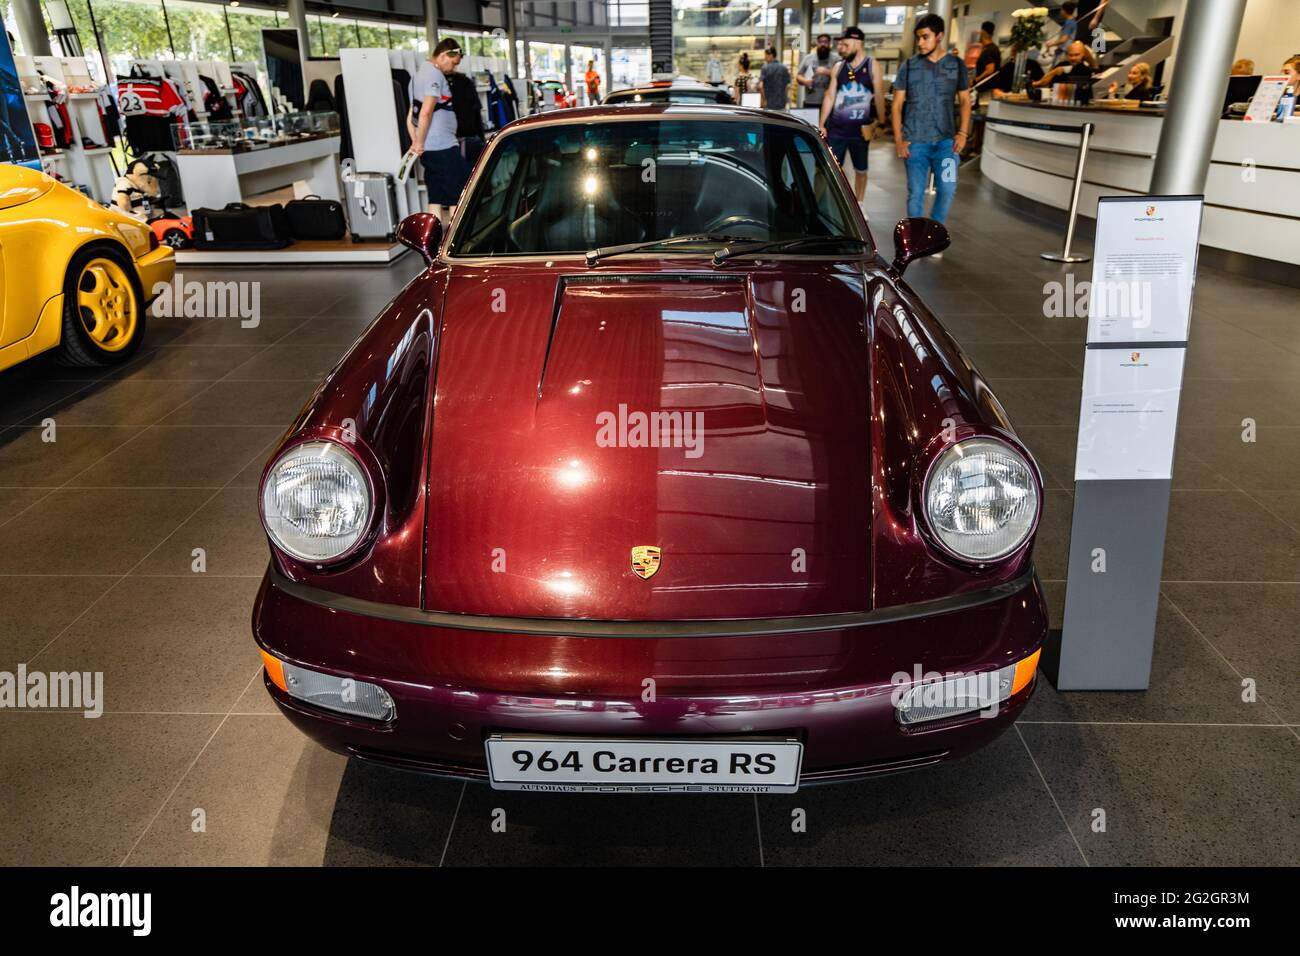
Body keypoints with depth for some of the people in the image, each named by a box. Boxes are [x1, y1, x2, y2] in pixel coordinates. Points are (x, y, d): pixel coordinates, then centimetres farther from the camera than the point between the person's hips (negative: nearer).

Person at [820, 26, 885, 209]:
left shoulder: (873, 66, -2)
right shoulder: (838, 67, 6)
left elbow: (879, 96, -3)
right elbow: (829, 96, 7)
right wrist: (821, 124, 3)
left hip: (860, 130, -1)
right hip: (835, 128, 2)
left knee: (861, 170, 10)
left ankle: (859, 205, 25)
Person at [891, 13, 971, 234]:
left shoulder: (956, 65, 6)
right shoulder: (909, 66, 4)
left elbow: (965, 101, 11)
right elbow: (897, 105, 5)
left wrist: (963, 132, -2)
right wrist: (898, 139, -4)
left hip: (946, 139, 0)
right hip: (915, 141, 0)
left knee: (947, 188, -11)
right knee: (915, 193, 1)